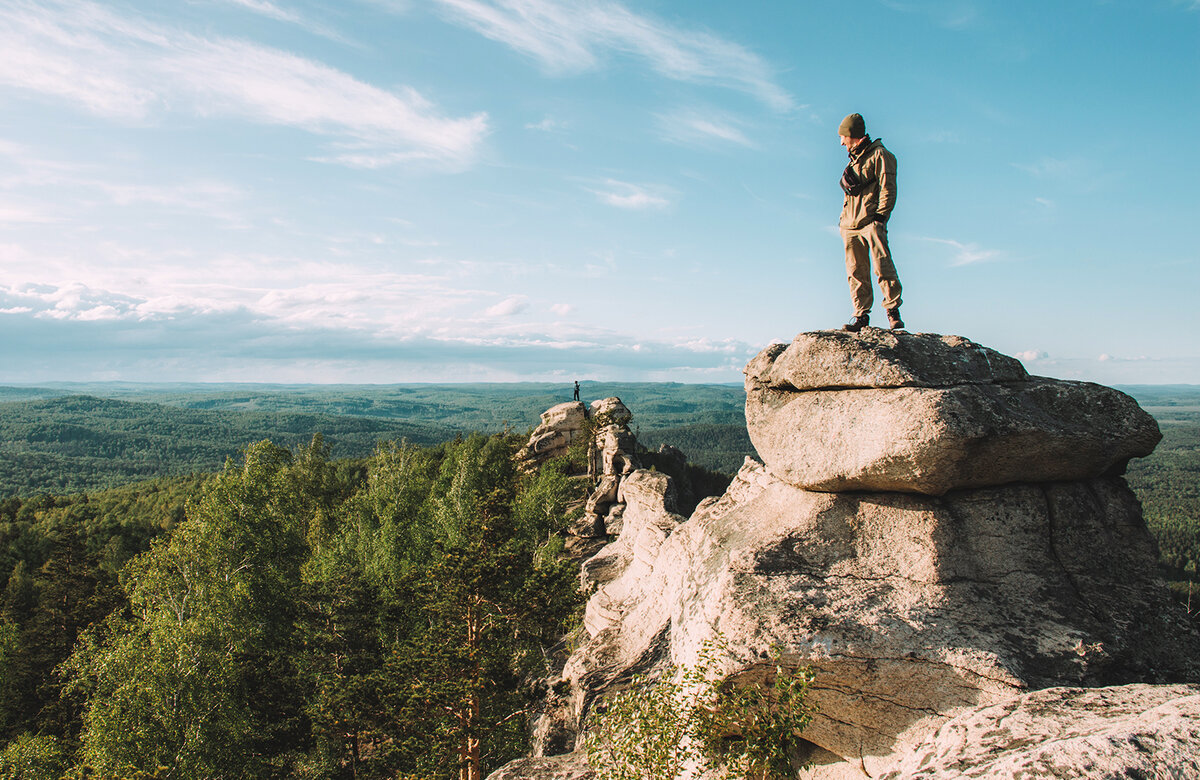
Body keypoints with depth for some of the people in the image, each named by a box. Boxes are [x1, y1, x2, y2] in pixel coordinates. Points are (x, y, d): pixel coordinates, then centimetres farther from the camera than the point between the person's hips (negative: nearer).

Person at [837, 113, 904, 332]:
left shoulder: (879, 155, 0)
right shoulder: (854, 159, 24)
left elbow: (888, 188, -8)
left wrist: (880, 216, -16)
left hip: (871, 221, -7)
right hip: (850, 225, 7)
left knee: (883, 267, -12)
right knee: (856, 272, 2)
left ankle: (893, 311, -5)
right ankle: (861, 315, 4)